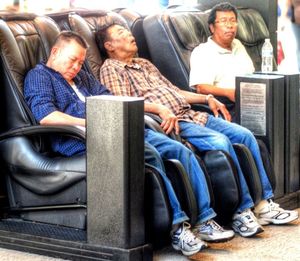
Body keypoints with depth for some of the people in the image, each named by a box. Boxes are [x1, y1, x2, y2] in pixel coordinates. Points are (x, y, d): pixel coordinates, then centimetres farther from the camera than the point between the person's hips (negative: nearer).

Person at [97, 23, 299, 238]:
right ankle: (242, 210, -24)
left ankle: (264, 203, -3)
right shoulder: (111, 69, 1)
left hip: (190, 115, 9)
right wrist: (160, 109, -28)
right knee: (220, 141, -29)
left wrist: (207, 98, 19)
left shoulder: (144, 64, 28)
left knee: (245, 135, -5)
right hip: (169, 123, -9)